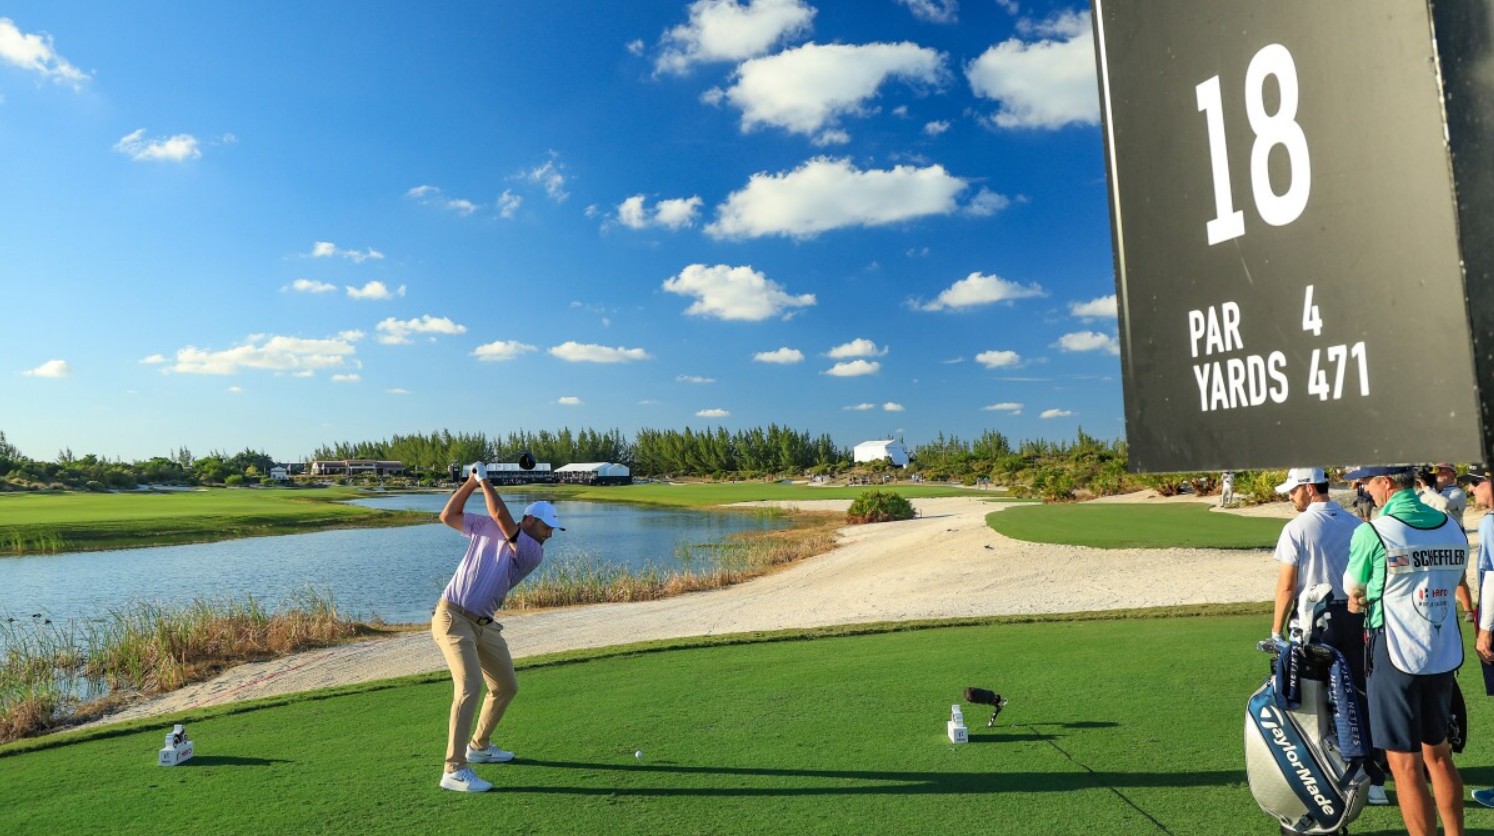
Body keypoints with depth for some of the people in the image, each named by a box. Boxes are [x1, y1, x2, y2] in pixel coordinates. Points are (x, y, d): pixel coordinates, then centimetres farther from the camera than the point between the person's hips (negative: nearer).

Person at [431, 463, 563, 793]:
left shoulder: (534, 553, -3)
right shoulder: (486, 527, -1)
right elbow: (448, 515, 3)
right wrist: (471, 481, -4)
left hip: (484, 625, 5)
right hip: (453, 618, -5)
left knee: (506, 687, 14)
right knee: (470, 686, -21)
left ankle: (479, 746, 37)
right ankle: (454, 770, -17)